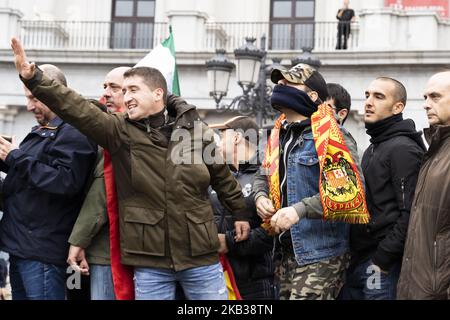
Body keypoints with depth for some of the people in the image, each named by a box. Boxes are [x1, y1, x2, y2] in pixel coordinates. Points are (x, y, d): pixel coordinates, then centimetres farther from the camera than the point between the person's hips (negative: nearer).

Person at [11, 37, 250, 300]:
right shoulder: (119, 130, -1)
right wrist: (33, 78, -22)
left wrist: (240, 211, 23)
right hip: (149, 261, 0)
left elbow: (222, 175, 15)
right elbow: (76, 108, -12)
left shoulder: (196, 129, 2)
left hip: (201, 258, 1)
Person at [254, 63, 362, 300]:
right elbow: (263, 175, 27)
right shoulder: (280, 136, 13)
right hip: (285, 251, 8)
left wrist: (300, 210, -27)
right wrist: (260, 196, 3)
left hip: (319, 255, -8)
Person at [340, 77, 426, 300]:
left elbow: (410, 214, -19)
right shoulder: (374, 148, 18)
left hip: (382, 265, -9)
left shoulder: (403, 148, -12)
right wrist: (355, 254, 15)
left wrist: (382, 259, -18)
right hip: (357, 260, 9)